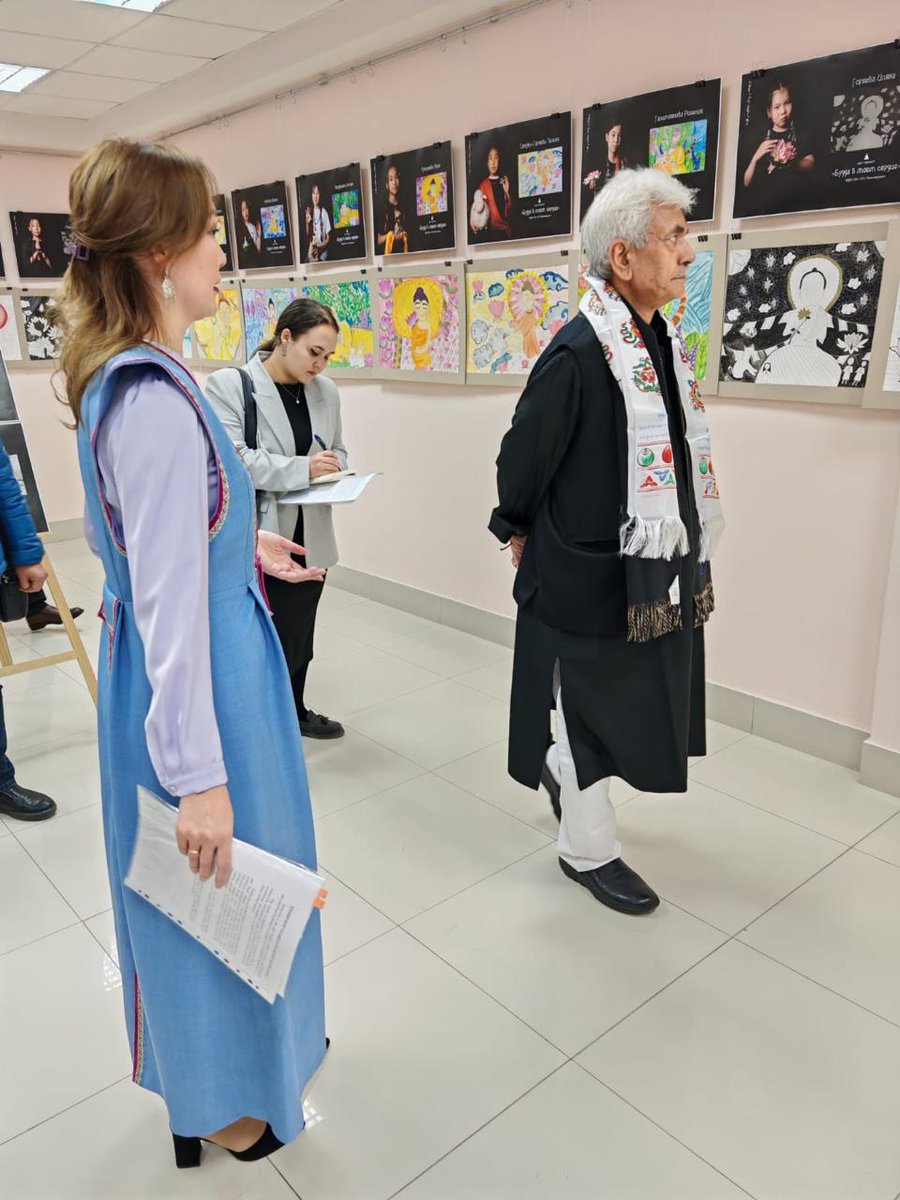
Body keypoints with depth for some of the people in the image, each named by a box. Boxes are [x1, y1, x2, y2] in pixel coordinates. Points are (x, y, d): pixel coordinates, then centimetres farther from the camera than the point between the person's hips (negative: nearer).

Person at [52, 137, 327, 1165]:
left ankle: (225, 1046, 52)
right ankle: (223, 1107, 38)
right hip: (201, 681, -10)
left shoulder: (115, 378, 5)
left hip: (157, 671, 10)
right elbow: (171, 603, -27)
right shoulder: (157, 397, -25)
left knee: (186, 883, 26)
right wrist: (200, 775, -23)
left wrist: (236, 544, 16)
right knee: (220, 885, 12)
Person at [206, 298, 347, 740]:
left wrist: (334, 471, -5)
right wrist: (302, 469, -25)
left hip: (309, 537, 6)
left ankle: (294, 709, 40)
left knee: (299, 636, 18)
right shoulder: (229, 385, -10)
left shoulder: (326, 391, 7)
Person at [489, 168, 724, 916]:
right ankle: (588, 851, 31)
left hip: (655, 568, 8)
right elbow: (522, 456, -12)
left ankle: (565, 779, 50)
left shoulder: (661, 339, 5)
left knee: (631, 702, 23)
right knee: (591, 708, 9)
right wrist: (519, 532, 2)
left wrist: (683, 556, 14)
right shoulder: (577, 354, -22)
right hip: (589, 573, -8)